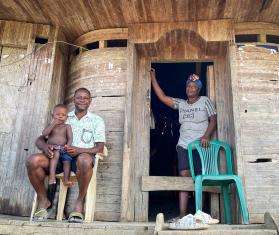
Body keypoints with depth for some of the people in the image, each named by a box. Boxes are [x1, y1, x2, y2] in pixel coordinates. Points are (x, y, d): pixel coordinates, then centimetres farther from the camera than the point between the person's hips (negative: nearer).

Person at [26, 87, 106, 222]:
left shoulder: (96, 120, 16)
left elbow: (99, 148, 3)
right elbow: (40, 139, 16)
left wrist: (79, 150, -16)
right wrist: (44, 146, -11)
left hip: (82, 156, -2)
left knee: (84, 160, -40)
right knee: (33, 160, -25)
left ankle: (79, 202, -17)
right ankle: (43, 200, -2)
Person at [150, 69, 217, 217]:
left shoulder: (205, 101, 7)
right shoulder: (181, 104, 17)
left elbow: (213, 120, 1)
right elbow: (162, 97, 12)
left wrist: (206, 135, -15)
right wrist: (153, 78, 11)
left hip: (200, 146, -3)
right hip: (183, 145, 3)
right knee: (184, 176, -10)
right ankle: (182, 214, -13)